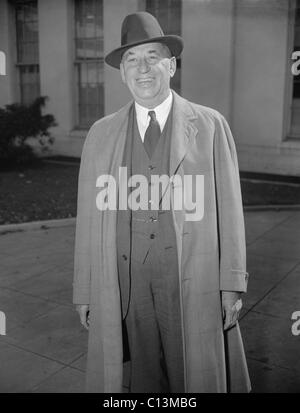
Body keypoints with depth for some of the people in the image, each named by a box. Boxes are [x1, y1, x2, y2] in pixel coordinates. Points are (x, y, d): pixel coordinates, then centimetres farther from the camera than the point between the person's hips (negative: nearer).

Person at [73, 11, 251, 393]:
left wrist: (232, 285, -4)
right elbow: (89, 216, 3)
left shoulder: (211, 126, 0)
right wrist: (85, 293, 3)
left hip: (195, 283, -1)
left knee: (199, 377, 11)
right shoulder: (101, 135, 4)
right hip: (127, 284, 2)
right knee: (145, 379, 14)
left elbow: (228, 207, -1)